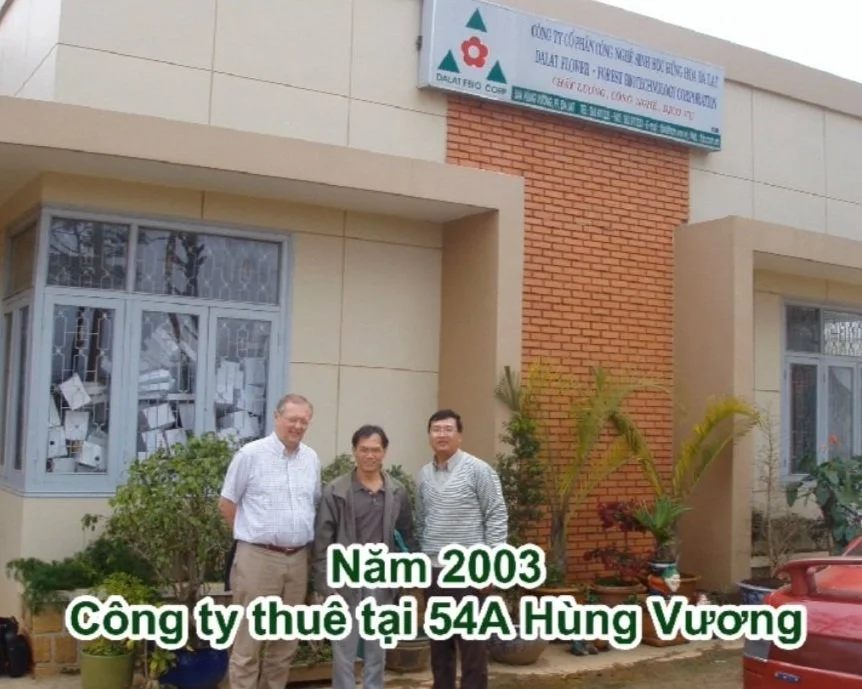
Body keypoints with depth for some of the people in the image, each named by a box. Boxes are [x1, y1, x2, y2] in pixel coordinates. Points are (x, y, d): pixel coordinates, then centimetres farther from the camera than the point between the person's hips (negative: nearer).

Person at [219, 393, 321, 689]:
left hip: (298, 558, 5)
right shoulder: (251, 454, -7)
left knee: (287, 639, 13)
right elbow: (227, 503, -1)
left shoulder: (311, 459, 8)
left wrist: (298, 536, 12)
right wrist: (254, 533, 4)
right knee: (249, 638, -1)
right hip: (258, 557, -5)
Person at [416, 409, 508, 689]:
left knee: (472, 643, 1)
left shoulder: (477, 469, -8)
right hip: (433, 570, 6)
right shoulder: (424, 475, 9)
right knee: (439, 642, 13)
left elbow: (497, 518, -9)